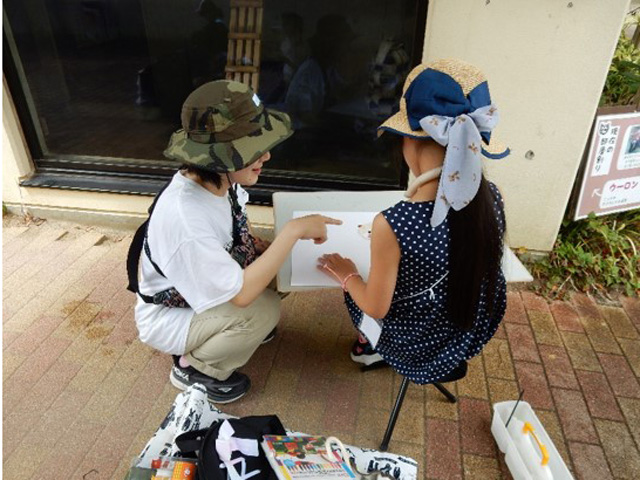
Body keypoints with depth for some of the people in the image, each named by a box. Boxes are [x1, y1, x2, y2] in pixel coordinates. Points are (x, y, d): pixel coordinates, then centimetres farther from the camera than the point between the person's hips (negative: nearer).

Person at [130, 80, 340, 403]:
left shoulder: (219, 180, -16)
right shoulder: (184, 218, -39)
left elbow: (238, 242, 2)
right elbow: (241, 294, -35)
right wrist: (292, 231, -33)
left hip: (203, 292, 7)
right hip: (167, 318, -7)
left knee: (279, 268, -5)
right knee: (264, 310, -26)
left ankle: (233, 329, 15)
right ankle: (193, 368, 1)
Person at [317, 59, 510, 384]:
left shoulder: (391, 225, -36)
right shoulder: (491, 198, -19)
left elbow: (376, 308, -20)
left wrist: (345, 274, -1)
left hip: (416, 347, -4)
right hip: (473, 335, 4)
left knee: (354, 290, 23)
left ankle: (371, 347, 43)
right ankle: (372, 346, 38)